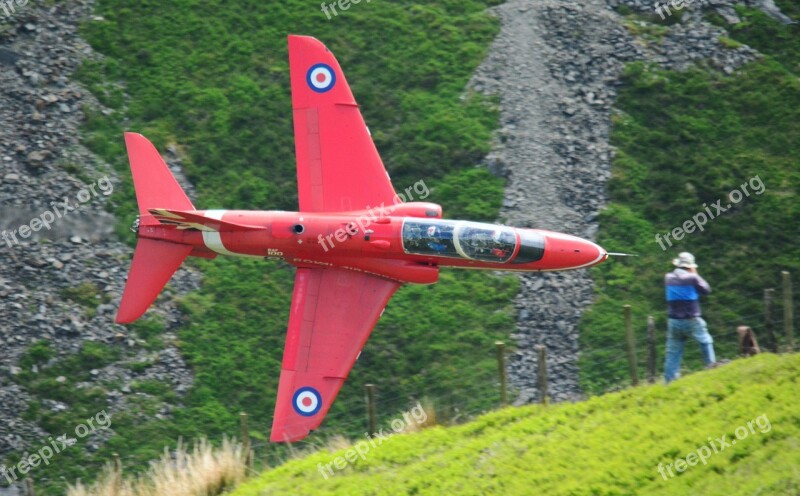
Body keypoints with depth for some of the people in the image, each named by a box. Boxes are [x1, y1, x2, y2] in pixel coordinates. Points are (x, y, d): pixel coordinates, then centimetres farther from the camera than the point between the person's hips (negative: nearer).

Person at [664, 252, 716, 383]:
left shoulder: (668, 278, 2)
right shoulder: (692, 278, -10)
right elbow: (706, 290, 0)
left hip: (674, 322, 4)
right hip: (691, 321, -4)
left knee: (672, 352, 6)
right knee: (706, 342, 17)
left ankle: (669, 381, 3)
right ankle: (711, 366, 12)